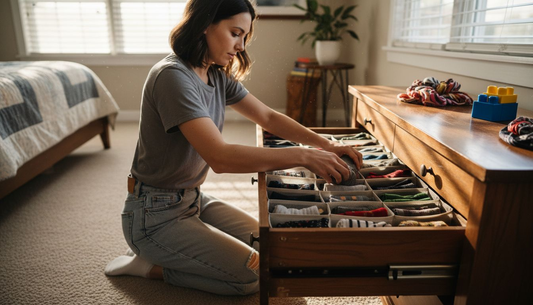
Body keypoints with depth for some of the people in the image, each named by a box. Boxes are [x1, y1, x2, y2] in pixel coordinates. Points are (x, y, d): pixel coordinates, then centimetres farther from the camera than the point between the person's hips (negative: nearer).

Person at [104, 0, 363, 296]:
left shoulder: (218, 75, 2)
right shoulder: (172, 76, -26)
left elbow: (268, 117, 5)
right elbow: (220, 157, -35)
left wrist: (325, 144, -7)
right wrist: (303, 156, -33)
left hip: (193, 198, 9)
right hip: (156, 214, -8)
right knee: (254, 275, -10)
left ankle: (163, 251, 17)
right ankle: (150, 264, 4)